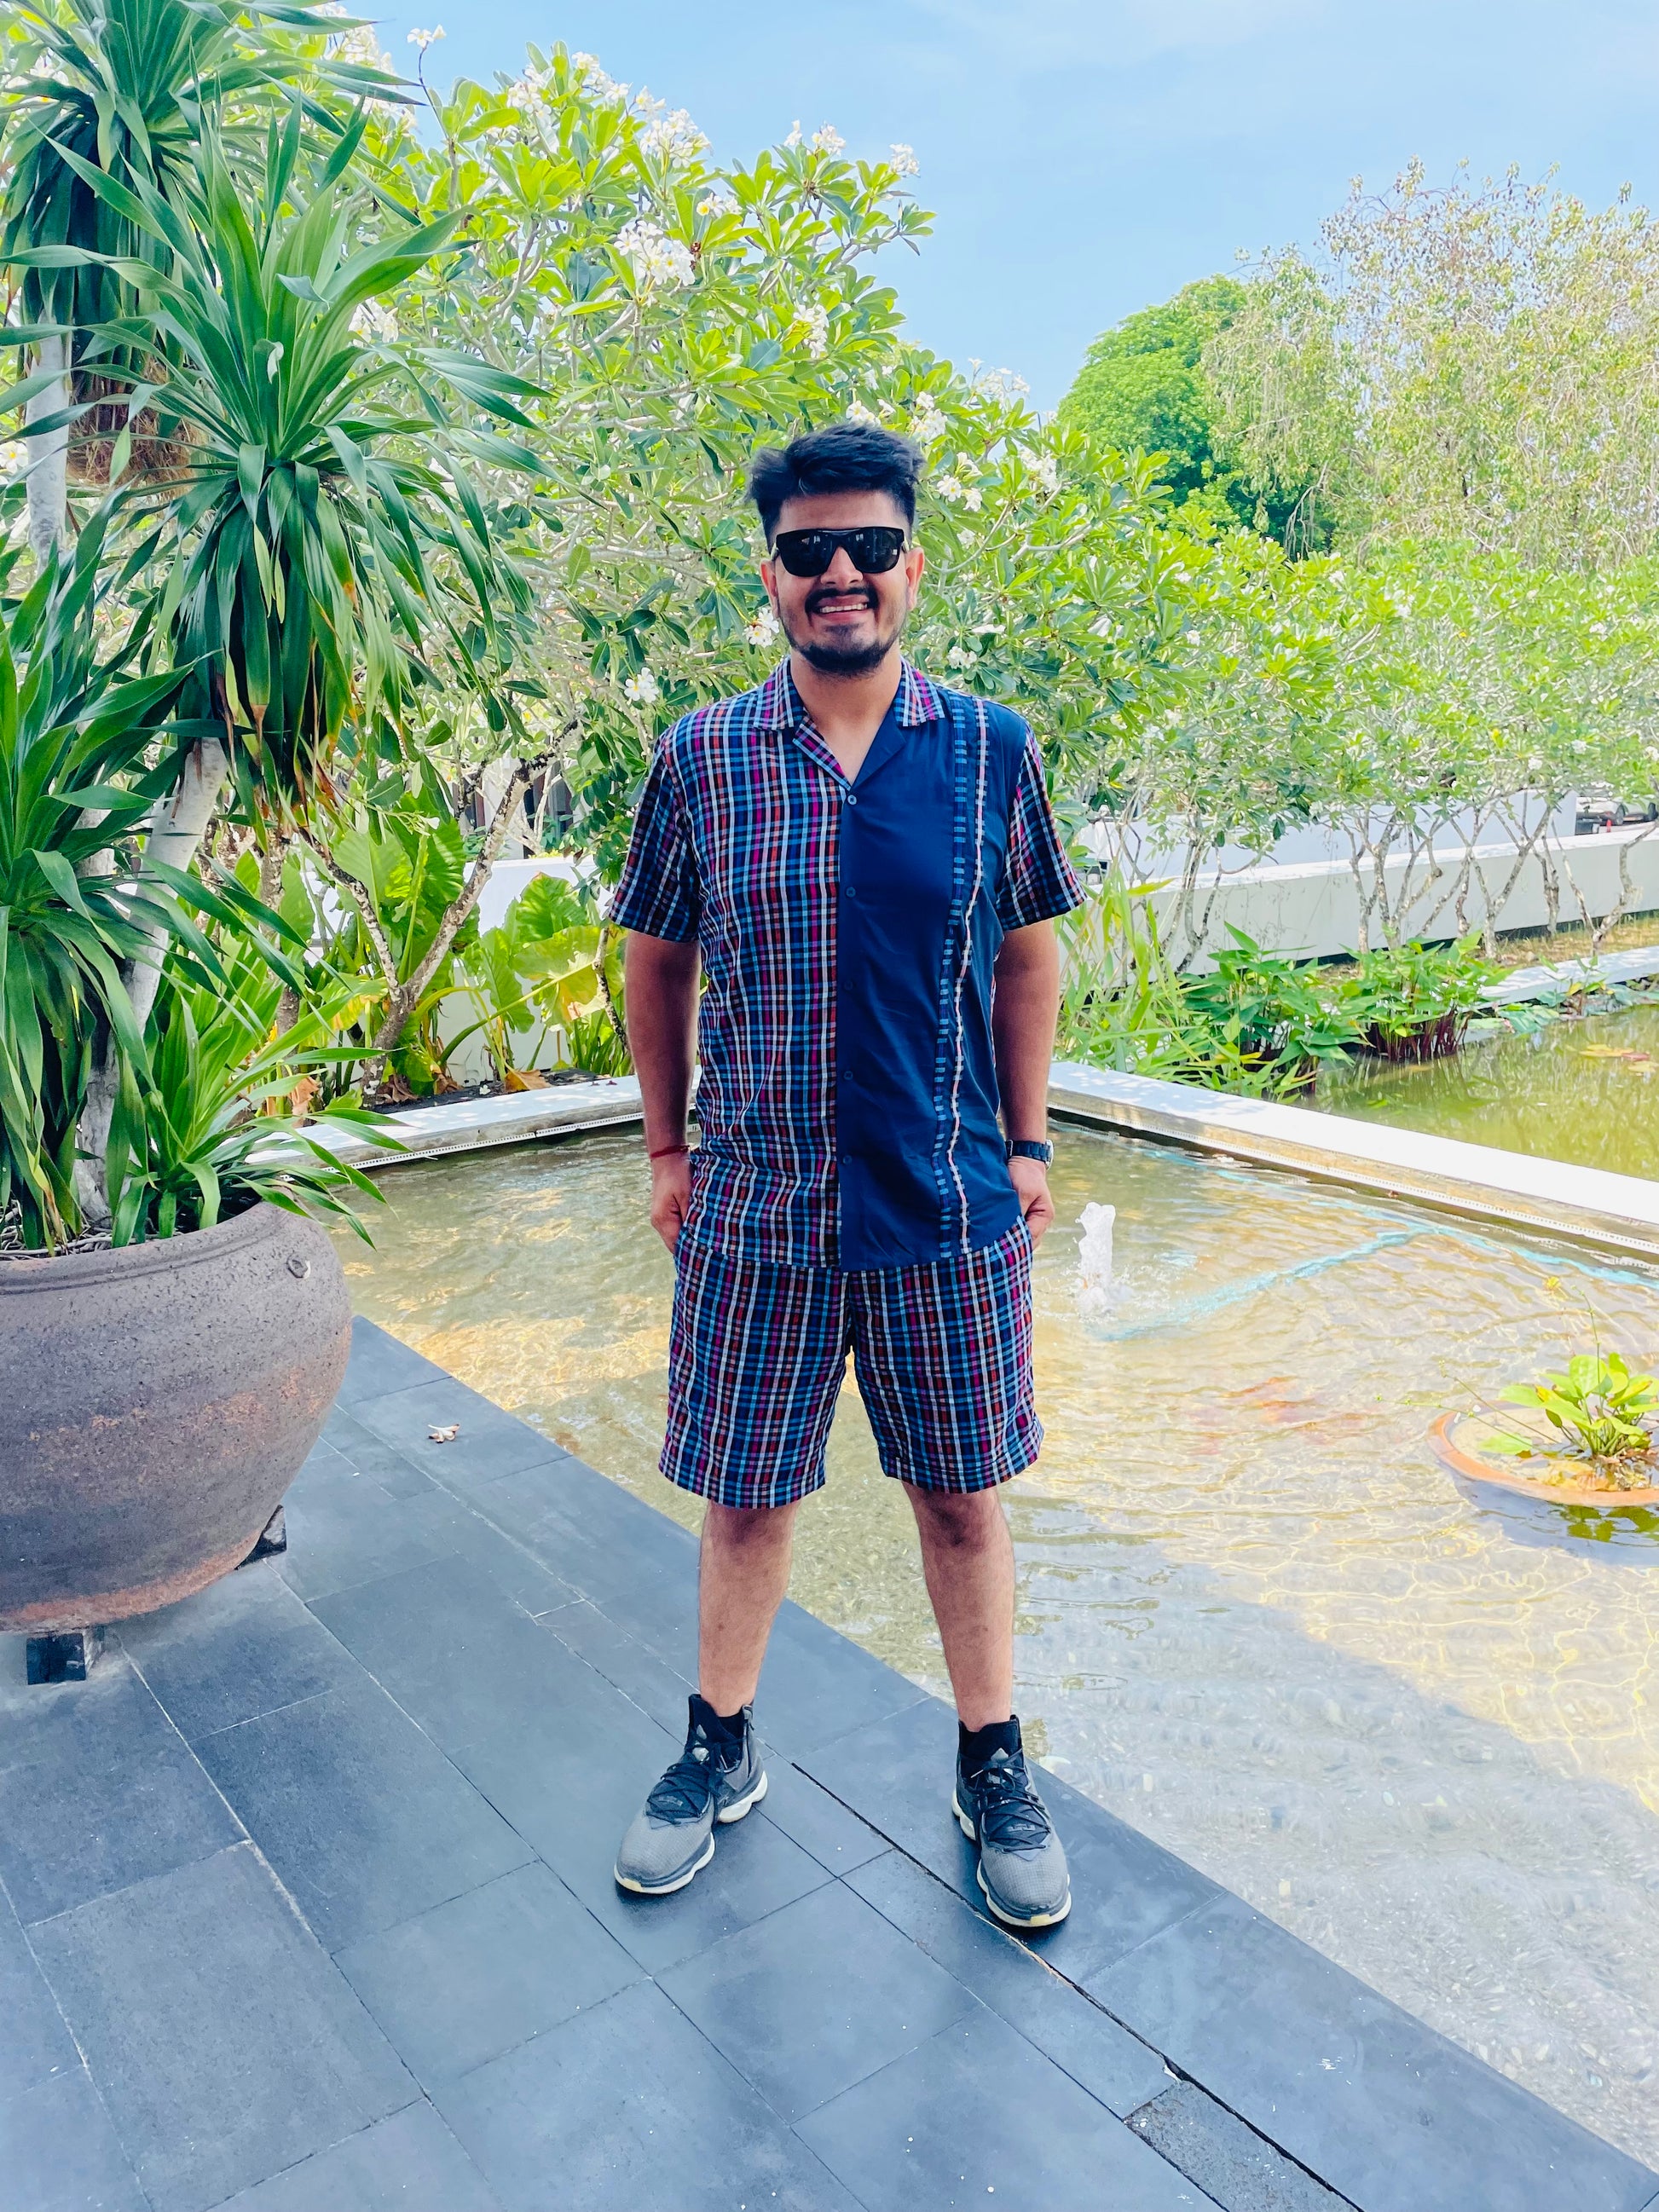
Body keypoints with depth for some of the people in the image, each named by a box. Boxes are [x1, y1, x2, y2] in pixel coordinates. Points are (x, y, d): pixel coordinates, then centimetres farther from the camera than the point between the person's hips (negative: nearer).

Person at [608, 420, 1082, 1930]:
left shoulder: (992, 752, -1)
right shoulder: (700, 761, -2)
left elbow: (1028, 953, 6)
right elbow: (657, 961, 8)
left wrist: (1028, 1144, 5)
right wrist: (666, 1147, 8)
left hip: (951, 1201, 0)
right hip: (754, 1202, 0)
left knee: (962, 1497, 13)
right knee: (745, 1497, 13)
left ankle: (995, 1767, 34)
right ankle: (722, 1751, 37)